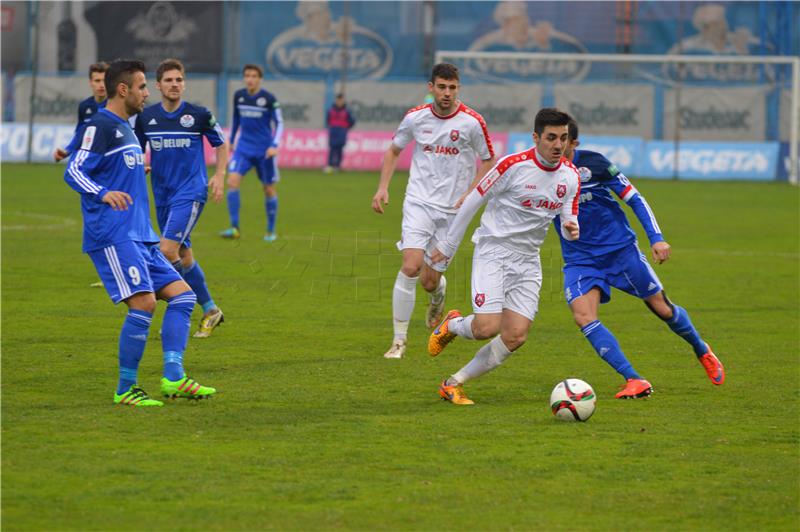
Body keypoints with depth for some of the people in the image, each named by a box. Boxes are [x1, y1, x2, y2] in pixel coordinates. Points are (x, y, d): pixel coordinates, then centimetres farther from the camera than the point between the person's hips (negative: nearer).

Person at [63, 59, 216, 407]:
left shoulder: (125, 128, 20)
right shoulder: (101, 126, -8)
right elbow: (74, 172, -17)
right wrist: (104, 194, -32)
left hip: (139, 237, 10)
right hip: (112, 236, -10)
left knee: (182, 295, 2)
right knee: (143, 303, -18)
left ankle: (173, 378, -4)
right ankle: (125, 389, -10)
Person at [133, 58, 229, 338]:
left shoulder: (199, 115, -5)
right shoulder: (146, 117, 3)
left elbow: (221, 144, 9)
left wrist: (219, 175, -3)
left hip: (191, 192, -5)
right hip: (162, 195, 5)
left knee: (167, 250, -19)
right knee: (184, 256, 9)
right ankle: (210, 310, 22)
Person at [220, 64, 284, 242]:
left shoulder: (269, 99, -10)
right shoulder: (238, 96, 2)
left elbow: (279, 123, -7)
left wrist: (274, 145, -19)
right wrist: (231, 140, 23)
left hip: (264, 151, -3)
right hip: (243, 148, 3)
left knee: (269, 189, 6)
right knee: (232, 181, -18)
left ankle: (271, 231, 23)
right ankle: (234, 227, -16)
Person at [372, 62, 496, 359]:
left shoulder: (472, 122, -7)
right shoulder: (416, 118, -1)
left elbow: (488, 161, 5)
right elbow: (394, 150, 15)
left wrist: (471, 194, -9)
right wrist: (383, 188, 4)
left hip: (452, 210, 0)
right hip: (419, 202, 0)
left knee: (430, 281, 2)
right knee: (411, 267, -19)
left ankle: (438, 292, 43)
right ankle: (399, 340, -10)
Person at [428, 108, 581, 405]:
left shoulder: (570, 176, 1)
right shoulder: (513, 165, -15)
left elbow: (568, 220, 8)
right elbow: (473, 201, -6)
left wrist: (571, 230, -19)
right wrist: (448, 246, 0)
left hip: (528, 262, 5)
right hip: (493, 252, -5)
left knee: (516, 336, -6)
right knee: (487, 328, -19)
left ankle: (454, 384, 9)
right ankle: (452, 325, 17)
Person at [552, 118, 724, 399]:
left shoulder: (593, 163, -13)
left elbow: (633, 198, -6)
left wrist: (656, 238, -12)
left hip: (620, 248, -2)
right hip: (580, 259, 2)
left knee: (662, 308, 7)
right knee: (582, 315, -23)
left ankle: (702, 351, 38)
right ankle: (634, 381, -22)